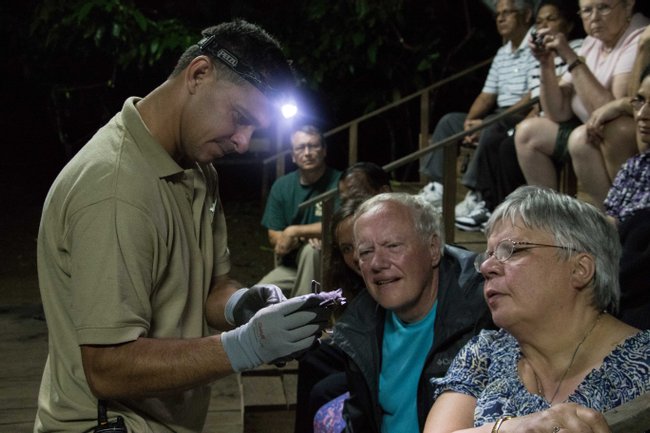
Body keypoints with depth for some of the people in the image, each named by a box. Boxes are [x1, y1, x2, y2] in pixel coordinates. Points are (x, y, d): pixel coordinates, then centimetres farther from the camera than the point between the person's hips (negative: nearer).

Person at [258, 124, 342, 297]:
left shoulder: (338, 183, -11)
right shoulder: (281, 186, 2)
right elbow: (274, 238, 1)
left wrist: (294, 232, -18)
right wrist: (304, 237, -19)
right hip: (290, 266, 3)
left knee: (310, 250, -34)